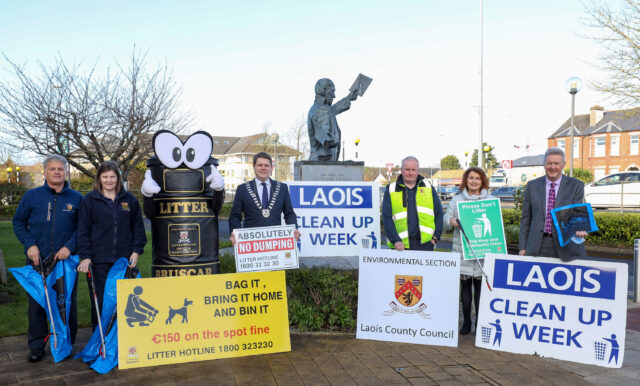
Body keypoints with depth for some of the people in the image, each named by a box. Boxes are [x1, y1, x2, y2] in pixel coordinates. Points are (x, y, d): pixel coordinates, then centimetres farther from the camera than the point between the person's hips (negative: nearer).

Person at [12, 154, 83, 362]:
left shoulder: (76, 198, 4)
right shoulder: (32, 196, 4)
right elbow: (18, 222, 8)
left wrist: (69, 246, -10)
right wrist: (30, 245, -5)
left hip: (66, 259, 0)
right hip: (37, 260, 1)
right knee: (36, 303, 6)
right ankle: (37, 346, 19)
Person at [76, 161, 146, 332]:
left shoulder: (129, 200, 9)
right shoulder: (90, 200, 5)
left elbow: (138, 227, 12)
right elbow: (83, 231, 3)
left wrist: (136, 250, 2)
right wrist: (85, 256, -5)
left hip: (124, 260, 1)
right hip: (98, 261, -1)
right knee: (99, 303, 3)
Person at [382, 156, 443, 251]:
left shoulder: (428, 188, 13)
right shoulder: (391, 190, 7)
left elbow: (439, 213, 13)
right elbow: (387, 218, 1)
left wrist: (435, 237, 1)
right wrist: (395, 241, -11)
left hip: (425, 243, 2)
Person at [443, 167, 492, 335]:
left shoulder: (490, 200, 11)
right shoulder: (457, 199, 12)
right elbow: (446, 219, 11)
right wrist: (451, 221, -12)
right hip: (462, 250, 1)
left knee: (480, 286, 0)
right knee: (465, 285, 5)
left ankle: (480, 323, 12)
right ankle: (466, 321, 17)